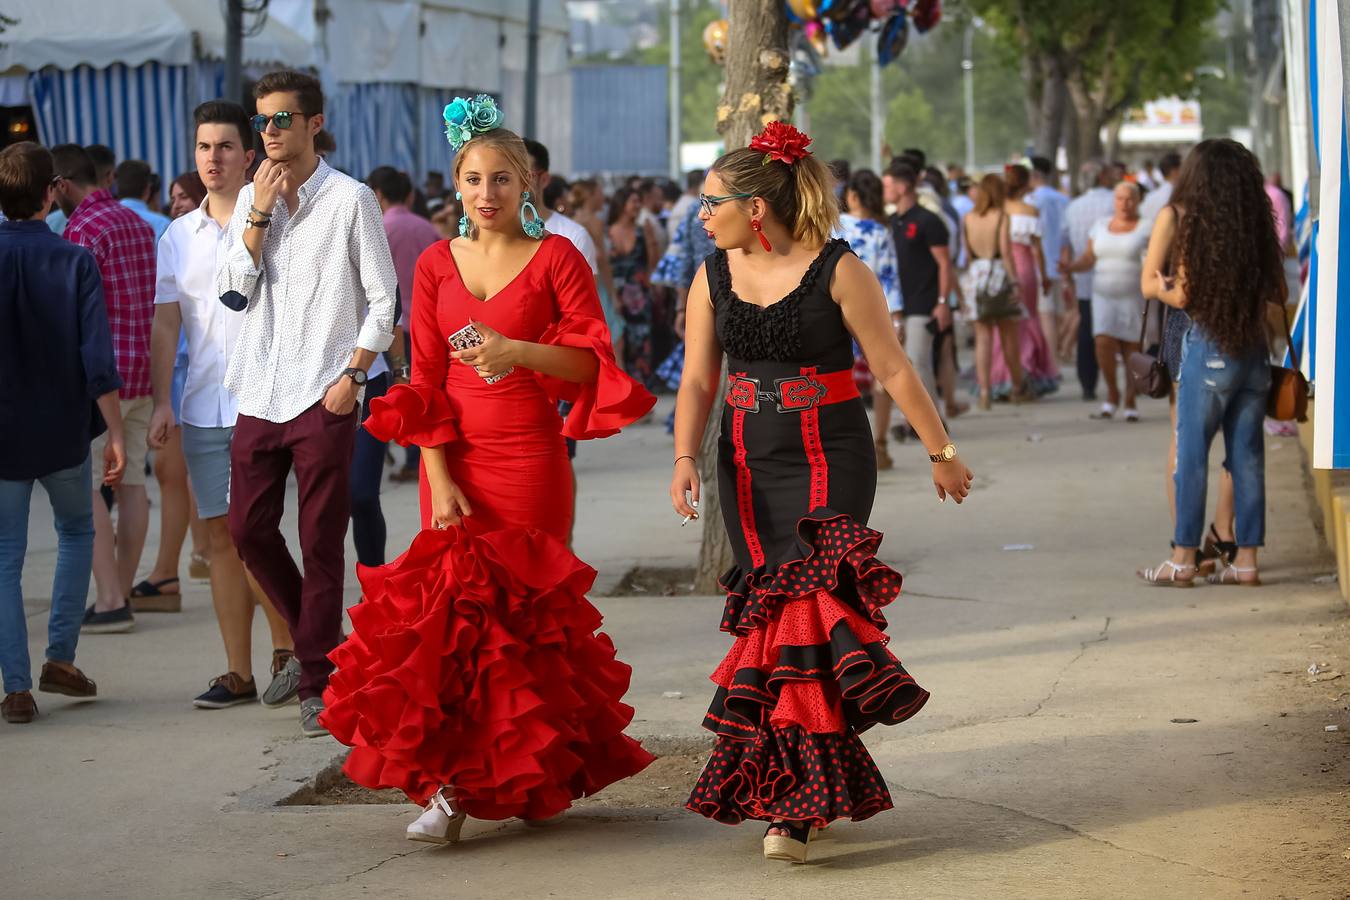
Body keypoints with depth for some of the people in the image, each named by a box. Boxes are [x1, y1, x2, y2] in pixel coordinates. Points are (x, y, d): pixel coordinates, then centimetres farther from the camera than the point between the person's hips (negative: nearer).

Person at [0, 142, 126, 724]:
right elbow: (98, 359, -13)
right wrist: (115, 434, -7)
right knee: (76, 532, 23)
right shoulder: (75, 262, -9)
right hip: (64, 432, 0)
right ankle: (60, 656, 17)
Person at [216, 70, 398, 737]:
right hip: (260, 396, 5)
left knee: (321, 544, -2)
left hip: (324, 399, -5)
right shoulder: (250, 200, 13)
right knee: (248, 530, 4)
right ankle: (317, 638, 25)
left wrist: (352, 375, -10)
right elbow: (233, 291, 2)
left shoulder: (351, 200, -1)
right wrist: (260, 212, -5)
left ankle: (318, 682, 5)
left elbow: (383, 301, -1)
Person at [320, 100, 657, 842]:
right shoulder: (436, 264, 10)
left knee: (519, 611, -3)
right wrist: (439, 478, -5)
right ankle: (449, 786, -5)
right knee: (452, 607, -5)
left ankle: (530, 777, 11)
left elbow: (594, 360, -8)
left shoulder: (555, 257, 0)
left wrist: (519, 350, -25)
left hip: (529, 457, -3)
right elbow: (425, 378, 6)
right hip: (455, 457, 3)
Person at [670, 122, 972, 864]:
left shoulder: (837, 270, -8)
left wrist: (941, 452, 1)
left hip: (830, 460, -5)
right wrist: (685, 458, -9)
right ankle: (823, 782, 15)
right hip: (748, 461, 5)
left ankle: (795, 806, -13)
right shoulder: (713, 277, 6)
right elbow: (697, 380, 6)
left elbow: (892, 368, -4)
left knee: (802, 607, -15)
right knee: (772, 604, 3)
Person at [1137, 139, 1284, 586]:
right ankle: (1246, 558, 10)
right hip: (1255, 350, 5)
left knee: (1192, 453, 2)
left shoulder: (1194, 224, -8)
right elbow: (1277, 299, 6)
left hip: (1209, 347, -5)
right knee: (1248, 455, 8)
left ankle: (1184, 559, 4)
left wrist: (1158, 288, 9)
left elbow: (1184, 295, -10)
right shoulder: (1259, 226, 4)